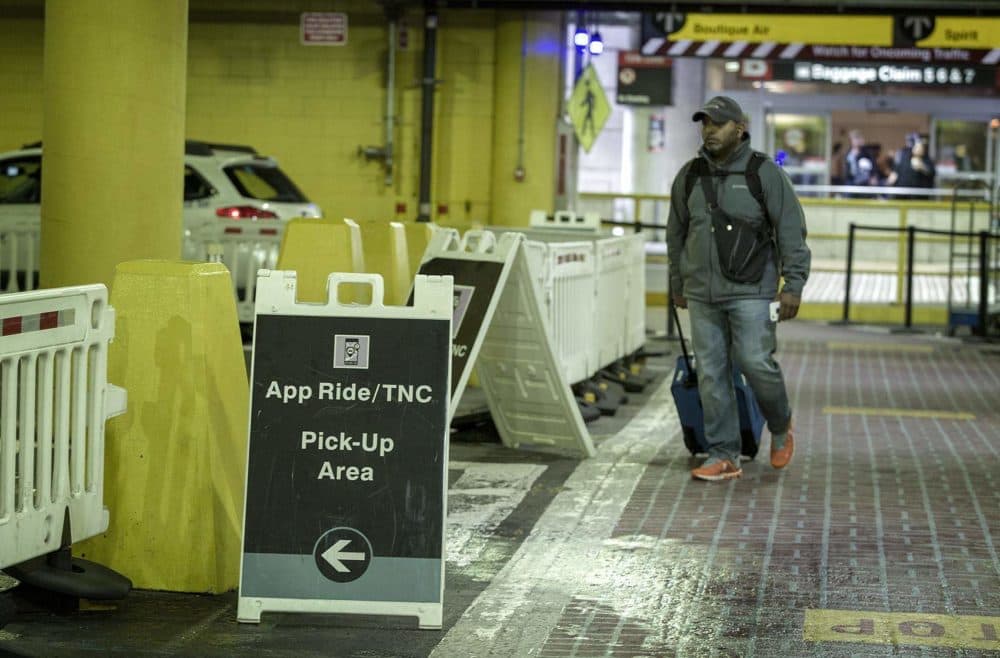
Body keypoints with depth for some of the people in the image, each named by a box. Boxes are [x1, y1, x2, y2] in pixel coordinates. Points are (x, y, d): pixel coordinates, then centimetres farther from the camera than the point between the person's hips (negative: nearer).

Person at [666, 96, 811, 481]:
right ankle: (723, 457, 8)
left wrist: (794, 285, -11)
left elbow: (791, 231, -4)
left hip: (750, 291, -4)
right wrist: (677, 286, 22)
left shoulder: (765, 173, -3)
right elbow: (677, 234, 20)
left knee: (756, 363, -10)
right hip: (702, 294, 4)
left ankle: (781, 428, 18)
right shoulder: (690, 175, 9)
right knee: (711, 374, 2)